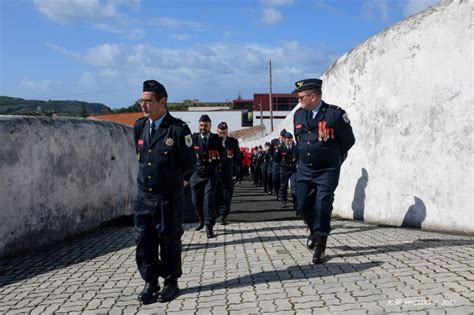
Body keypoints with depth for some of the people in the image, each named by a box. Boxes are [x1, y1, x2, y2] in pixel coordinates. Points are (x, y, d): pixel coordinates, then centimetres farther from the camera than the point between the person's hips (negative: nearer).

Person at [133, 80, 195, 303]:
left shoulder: (178, 129, -14)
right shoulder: (139, 126, 4)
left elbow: (188, 164, -6)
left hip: (169, 197, -5)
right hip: (144, 196, 5)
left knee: (169, 241, 7)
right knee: (144, 241, 8)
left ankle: (171, 282, 23)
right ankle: (150, 282, 23)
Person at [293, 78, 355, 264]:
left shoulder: (335, 113, -12)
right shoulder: (298, 115, 4)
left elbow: (348, 141, -2)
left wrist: (332, 158, 8)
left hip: (327, 171, -5)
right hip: (304, 170, 5)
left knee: (322, 208, -6)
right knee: (303, 206, 6)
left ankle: (320, 249, 7)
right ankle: (314, 231, 37)